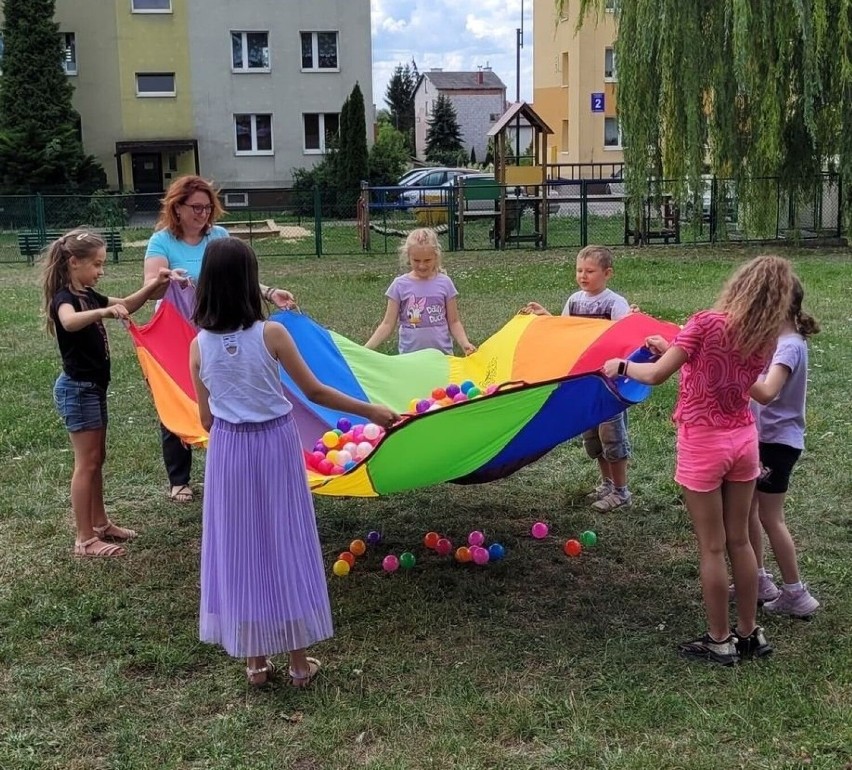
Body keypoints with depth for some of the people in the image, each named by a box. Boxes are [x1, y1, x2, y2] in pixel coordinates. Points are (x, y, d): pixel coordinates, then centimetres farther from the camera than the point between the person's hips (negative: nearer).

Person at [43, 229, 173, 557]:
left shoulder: (88, 295, 10)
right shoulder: (64, 298, -17)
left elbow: (126, 305, 21)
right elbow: (69, 322, -41)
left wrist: (154, 284, 6)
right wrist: (105, 311, -56)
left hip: (93, 386, 9)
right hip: (78, 389, -9)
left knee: (97, 459, 17)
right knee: (86, 463, -5)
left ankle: (100, 523, 29)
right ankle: (84, 540, 1)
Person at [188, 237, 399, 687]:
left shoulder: (200, 345, -5)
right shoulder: (271, 334, -13)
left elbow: (206, 418, 3)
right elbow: (314, 392, -9)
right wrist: (370, 411, 1)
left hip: (228, 451, 2)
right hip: (275, 446, -2)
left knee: (239, 549, 12)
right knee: (285, 545, 9)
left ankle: (254, 660, 21)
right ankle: (299, 661, 18)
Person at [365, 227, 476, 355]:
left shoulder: (444, 283, -1)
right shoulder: (400, 285, -3)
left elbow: (454, 322, 4)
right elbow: (388, 324, -1)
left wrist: (465, 344, -12)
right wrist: (366, 349, -12)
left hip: (442, 354, 1)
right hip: (410, 356, -1)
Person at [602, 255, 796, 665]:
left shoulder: (707, 323, -18)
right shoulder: (766, 338, 0)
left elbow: (655, 375, -19)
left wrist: (622, 366, -1)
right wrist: (673, 350, 11)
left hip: (704, 444, -5)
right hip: (744, 439, 6)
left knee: (712, 548, 6)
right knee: (739, 541, 17)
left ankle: (720, 641, 17)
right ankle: (750, 633, 28)